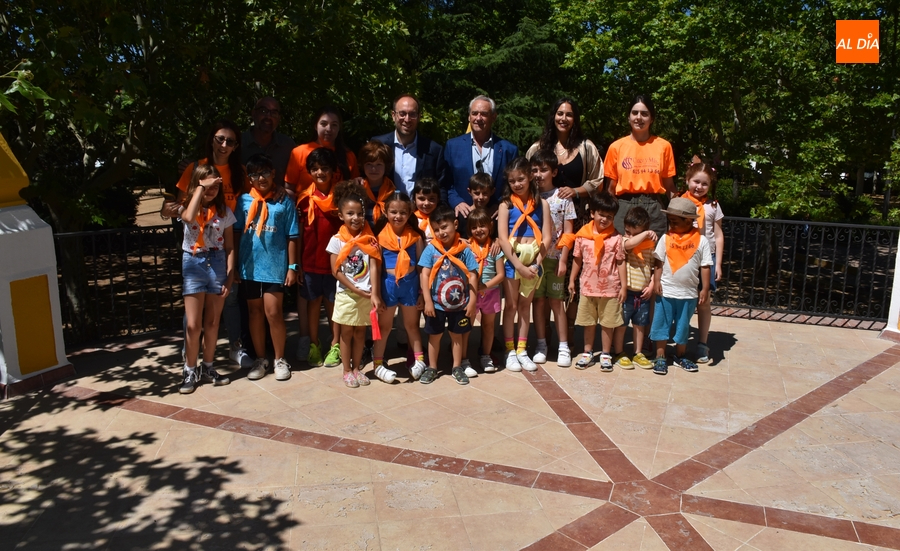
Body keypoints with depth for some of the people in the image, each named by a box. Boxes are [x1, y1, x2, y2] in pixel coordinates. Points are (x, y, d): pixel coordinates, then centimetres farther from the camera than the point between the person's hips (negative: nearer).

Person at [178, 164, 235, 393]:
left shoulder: (224, 211, 4)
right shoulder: (189, 208, 0)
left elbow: (229, 247, 4)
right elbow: (189, 218, -28)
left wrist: (230, 274, -4)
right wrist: (200, 187, -21)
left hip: (217, 264, 2)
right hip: (194, 264, -2)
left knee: (212, 322, 9)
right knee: (194, 324, -2)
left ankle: (208, 367, 24)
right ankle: (190, 372, 11)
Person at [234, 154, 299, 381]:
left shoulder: (284, 201, -2)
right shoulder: (244, 200, 3)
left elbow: (292, 237, -1)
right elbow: (236, 233, 3)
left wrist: (292, 267, -4)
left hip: (275, 267, -3)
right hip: (250, 267, 3)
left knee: (273, 313, -2)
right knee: (255, 312, 12)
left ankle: (280, 359, 15)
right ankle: (260, 359, 25)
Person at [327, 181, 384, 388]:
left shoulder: (370, 239, -3)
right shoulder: (337, 240, -7)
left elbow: (374, 267, -10)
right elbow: (336, 271, -9)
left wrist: (374, 294, -21)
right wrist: (356, 290, -14)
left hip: (366, 294, 2)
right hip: (346, 294, -2)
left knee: (360, 331, 12)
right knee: (346, 332, 8)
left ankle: (357, 368, 24)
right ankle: (347, 371, 18)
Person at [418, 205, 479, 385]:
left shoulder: (464, 249, -7)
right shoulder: (430, 249, -9)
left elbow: (473, 276, -5)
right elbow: (425, 275, -11)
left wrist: (472, 301, -8)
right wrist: (427, 301, -15)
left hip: (459, 303, 1)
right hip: (436, 303, 0)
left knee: (457, 335, 16)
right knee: (434, 335, 14)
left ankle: (457, 367, 31)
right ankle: (432, 368, 29)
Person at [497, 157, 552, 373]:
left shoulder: (541, 204, 3)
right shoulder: (506, 205, -3)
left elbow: (546, 237, -2)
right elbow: (503, 238, -10)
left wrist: (536, 263, -13)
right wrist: (519, 265, -16)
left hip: (533, 260, 2)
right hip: (512, 259, -2)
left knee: (525, 304, 11)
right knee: (511, 305, 6)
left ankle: (522, 350, 20)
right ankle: (510, 351, 13)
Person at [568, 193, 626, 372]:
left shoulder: (616, 238, -6)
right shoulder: (582, 235, -2)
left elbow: (620, 262, -3)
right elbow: (577, 260, 6)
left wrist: (623, 286, -5)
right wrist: (571, 280, 7)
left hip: (610, 288, -1)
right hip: (588, 287, 2)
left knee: (607, 323, 9)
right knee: (589, 323, 13)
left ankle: (605, 354, 23)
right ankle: (588, 353, 26)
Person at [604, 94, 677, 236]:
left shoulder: (664, 146, 6)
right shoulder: (616, 147, 5)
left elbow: (669, 186, 9)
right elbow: (610, 187, 7)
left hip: (654, 210, 1)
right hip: (624, 209, 0)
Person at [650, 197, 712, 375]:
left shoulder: (701, 240, -5)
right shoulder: (666, 238, -4)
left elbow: (705, 266, -2)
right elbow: (659, 263, -1)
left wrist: (705, 289, -4)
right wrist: (656, 281, -11)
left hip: (689, 293, 0)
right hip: (666, 291, 0)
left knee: (683, 326, 14)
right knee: (662, 324, 5)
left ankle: (680, 356, 30)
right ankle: (660, 357, 16)